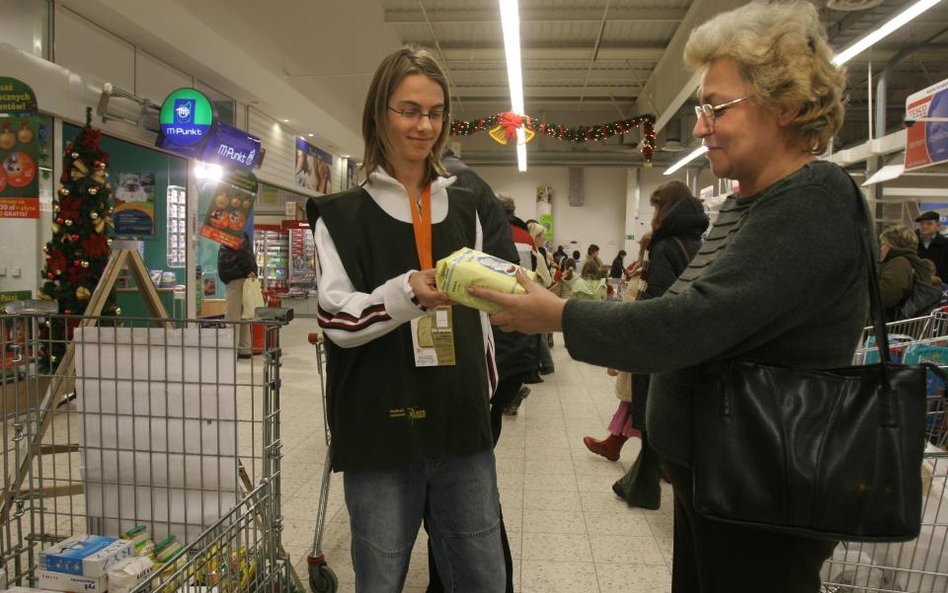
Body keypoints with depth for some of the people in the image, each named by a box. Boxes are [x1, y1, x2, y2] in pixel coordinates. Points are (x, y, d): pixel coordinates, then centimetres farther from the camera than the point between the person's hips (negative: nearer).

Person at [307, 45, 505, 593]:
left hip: (461, 426, 4)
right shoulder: (342, 215, -1)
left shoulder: (464, 208, 11)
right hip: (381, 434, -3)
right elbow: (339, 321, -9)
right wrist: (408, 292, -26)